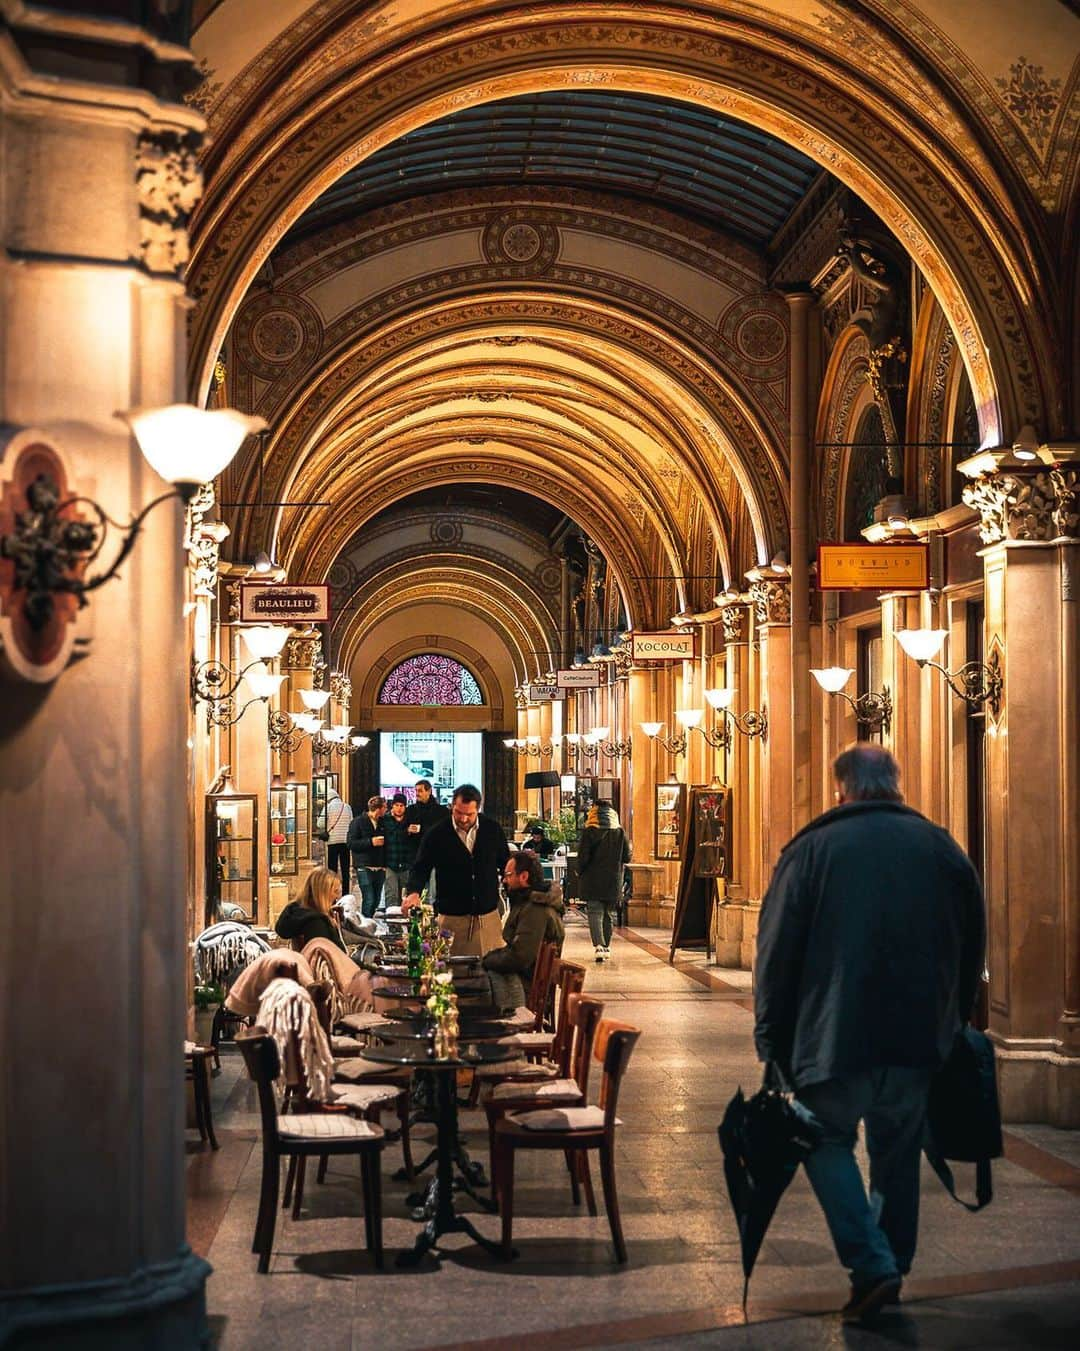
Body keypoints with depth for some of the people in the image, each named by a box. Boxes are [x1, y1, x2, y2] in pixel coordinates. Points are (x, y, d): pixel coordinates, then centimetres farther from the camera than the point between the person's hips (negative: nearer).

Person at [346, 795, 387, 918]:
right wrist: (371, 842, -19)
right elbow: (351, 843, -11)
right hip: (364, 867, -6)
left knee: (376, 900, 7)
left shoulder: (382, 823, 13)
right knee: (369, 900, -12)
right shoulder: (358, 822, -4)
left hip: (379, 868, 6)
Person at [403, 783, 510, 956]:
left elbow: (506, 864, 13)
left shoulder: (493, 829, 3)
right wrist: (414, 893, -20)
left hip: (488, 916, 2)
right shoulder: (436, 834, -3)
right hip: (451, 919, -2)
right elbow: (421, 868, -1)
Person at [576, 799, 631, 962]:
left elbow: (583, 857, -12)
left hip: (592, 881, -3)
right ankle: (607, 947, 21)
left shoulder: (589, 832, -10)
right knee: (609, 913, 15)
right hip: (613, 881, 3)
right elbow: (627, 857, 3)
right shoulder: (620, 832, 0)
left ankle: (598, 946, -19)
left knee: (595, 912, -3)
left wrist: (580, 873, 5)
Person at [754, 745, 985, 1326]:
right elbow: (971, 950, 13)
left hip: (836, 1036, -3)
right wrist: (951, 1026, 22)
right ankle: (892, 1267, 26)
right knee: (898, 1153, 20)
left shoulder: (813, 848, -4)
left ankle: (871, 1265, -2)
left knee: (828, 1141, 13)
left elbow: (776, 952, -4)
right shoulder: (942, 848, 6)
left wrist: (772, 1042, 3)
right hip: (922, 1039, 3)